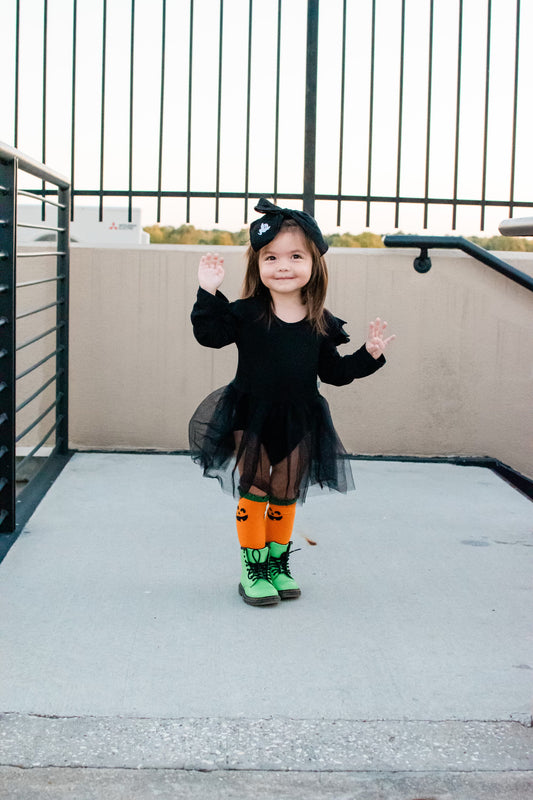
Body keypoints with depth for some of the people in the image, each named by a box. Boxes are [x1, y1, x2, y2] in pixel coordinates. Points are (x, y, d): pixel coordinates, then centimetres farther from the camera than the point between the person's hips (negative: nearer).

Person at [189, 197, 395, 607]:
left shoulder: (321, 324, -1)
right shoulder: (245, 313, -9)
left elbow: (333, 371, 7)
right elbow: (210, 333, -17)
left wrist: (369, 356, -3)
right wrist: (209, 293, -25)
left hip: (299, 423, 3)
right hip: (251, 418, -2)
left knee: (286, 495, 12)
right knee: (254, 492, 2)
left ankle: (278, 564, 27)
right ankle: (253, 569, 13)